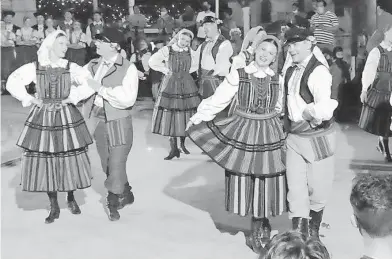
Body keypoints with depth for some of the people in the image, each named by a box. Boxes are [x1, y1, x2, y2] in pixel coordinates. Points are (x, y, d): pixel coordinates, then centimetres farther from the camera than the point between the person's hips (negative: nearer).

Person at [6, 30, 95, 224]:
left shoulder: (71, 68, 0)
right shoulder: (34, 68, -1)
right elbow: (13, 82, -1)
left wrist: (73, 98, -10)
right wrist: (29, 99, -5)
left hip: (66, 118, 0)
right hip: (42, 119, 0)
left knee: (70, 160, 2)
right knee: (44, 161, 1)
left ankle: (71, 198, 27)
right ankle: (54, 207, 14)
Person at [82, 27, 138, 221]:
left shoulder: (128, 68, -10)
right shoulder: (92, 65, 6)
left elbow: (128, 99, -20)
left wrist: (100, 89, -19)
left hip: (118, 122, -5)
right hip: (98, 121, 6)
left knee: (116, 164, -1)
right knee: (107, 165, 16)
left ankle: (113, 203, 20)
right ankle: (126, 195, 36)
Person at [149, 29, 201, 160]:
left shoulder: (190, 52, 4)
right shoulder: (167, 50, -4)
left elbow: (195, 65, 21)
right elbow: (152, 62, 3)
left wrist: (185, 71, 9)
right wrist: (166, 70, 0)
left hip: (187, 86, 2)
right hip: (170, 86, -2)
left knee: (186, 116, 2)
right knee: (170, 116, -3)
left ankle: (183, 143, 22)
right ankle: (173, 148, 3)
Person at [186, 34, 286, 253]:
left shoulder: (278, 79, 3)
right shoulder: (238, 75, -6)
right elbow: (219, 99, -8)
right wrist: (198, 117, -13)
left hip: (269, 136, 2)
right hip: (241, 133, -2)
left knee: (267, 184, 5)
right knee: (244, 183, 4)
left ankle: (258, 229, 25)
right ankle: (261, 227, 23)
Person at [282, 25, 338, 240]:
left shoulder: (318, 72, -20)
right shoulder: (290, 71, 5)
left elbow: (323, 111, -32)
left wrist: (307, 113, -16)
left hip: (318, 137, -6)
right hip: (294, 136, 6)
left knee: (317, 189, 11)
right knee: (296, 189, 6)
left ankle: (313, 229, 35)